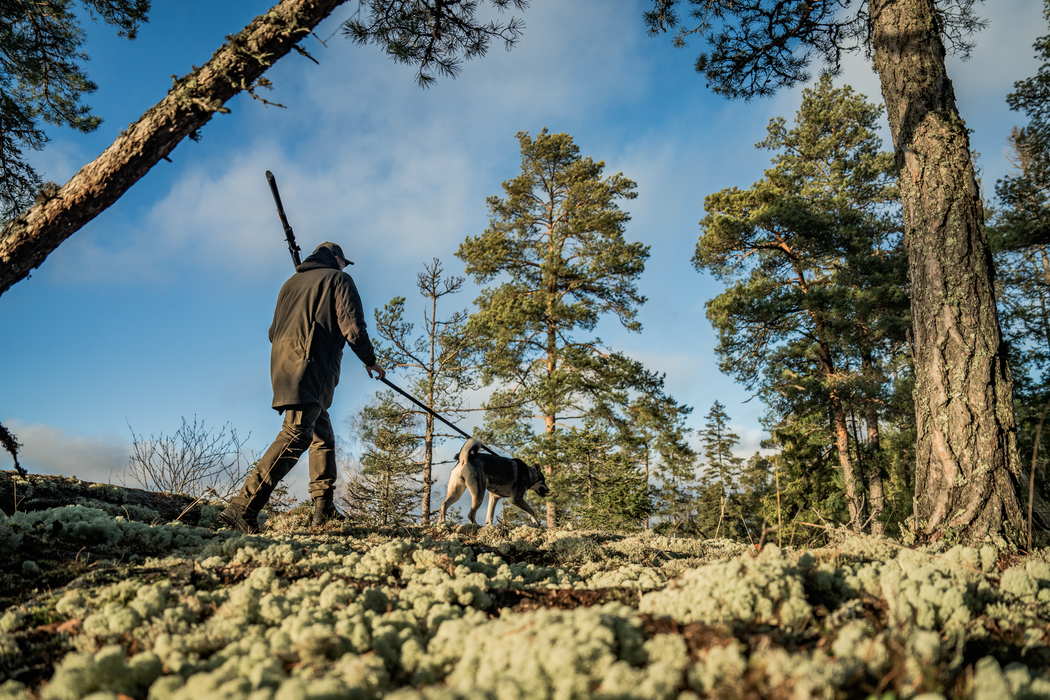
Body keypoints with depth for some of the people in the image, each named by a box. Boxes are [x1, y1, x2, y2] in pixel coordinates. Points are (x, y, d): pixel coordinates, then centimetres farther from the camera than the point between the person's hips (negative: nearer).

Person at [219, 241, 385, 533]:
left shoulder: (292, 282, 27)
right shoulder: (339, 279, 7)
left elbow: (274, 331, 26)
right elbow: (352, 326, -5)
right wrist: (370, 361, 8)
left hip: (282, 363, 8)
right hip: (312, 366, -8)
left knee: (323, 434, 15)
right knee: (296, 435, -16)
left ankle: (324, 508, 10)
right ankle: (242, 508, -25)